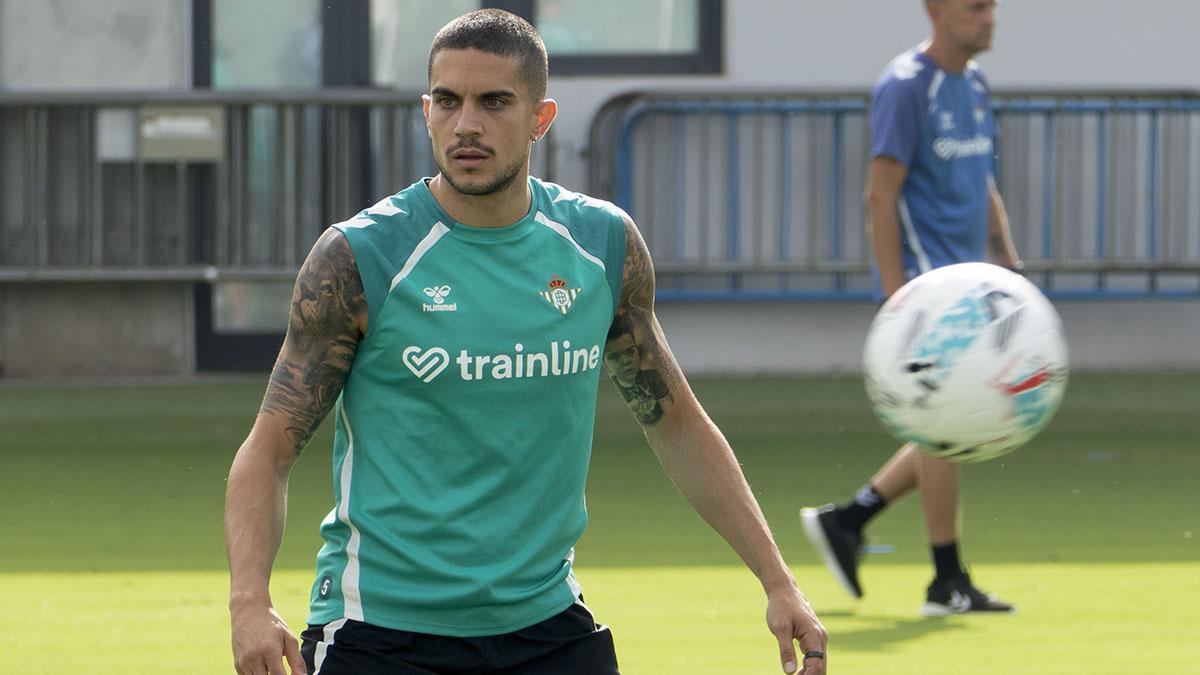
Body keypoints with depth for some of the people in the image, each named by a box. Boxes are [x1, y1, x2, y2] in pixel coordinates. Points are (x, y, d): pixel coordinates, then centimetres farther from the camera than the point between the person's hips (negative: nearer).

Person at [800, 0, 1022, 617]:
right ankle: (948, 583, -3)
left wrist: (1008, 267, 18)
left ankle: (845, 520, 18)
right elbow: (880, 196, -15)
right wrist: (896, 294, -20)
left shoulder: (972, 84, 15)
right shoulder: (905, 87, -12)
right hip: (923, 280, -9)